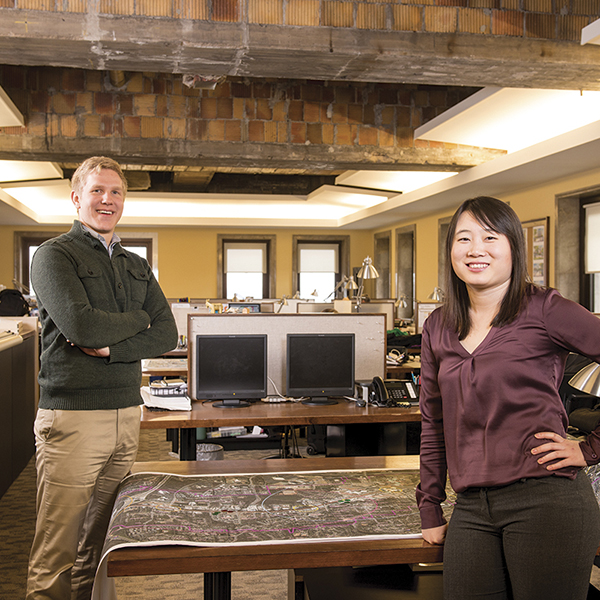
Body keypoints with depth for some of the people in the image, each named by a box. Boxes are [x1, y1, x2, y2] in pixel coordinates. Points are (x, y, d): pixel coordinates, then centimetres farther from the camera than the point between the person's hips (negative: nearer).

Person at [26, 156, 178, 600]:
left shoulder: (137, 267, 17)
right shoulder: (54, 255, -1)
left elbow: (167, 335, 6)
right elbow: (81, 326, -17)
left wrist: (111, 347, -10)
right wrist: (137, 320, -1)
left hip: (127, 414, 6)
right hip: (72, 417, -5)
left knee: (98, 546, 13)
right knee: (56, 553, -1)